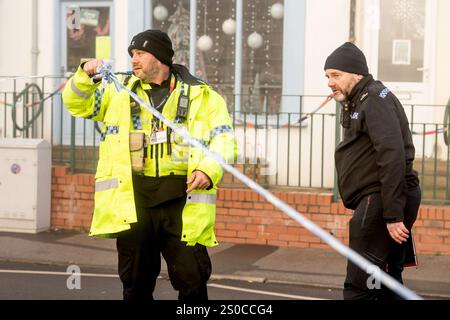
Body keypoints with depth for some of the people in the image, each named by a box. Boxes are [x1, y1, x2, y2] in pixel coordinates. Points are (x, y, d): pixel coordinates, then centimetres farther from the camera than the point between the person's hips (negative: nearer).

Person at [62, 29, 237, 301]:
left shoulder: (201, 96, 7)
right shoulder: (119, 92, 16)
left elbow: (224, 138, 0)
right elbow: (77, 104, 19)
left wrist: (209, 169, -18)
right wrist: (85, 76, -1)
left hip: (182, 200, -2)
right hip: (132, 200, 3)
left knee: (192, 280, -4)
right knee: (136, 283, 9)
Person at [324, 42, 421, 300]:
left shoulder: (375, 100, -11)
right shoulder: (358, 102, 21)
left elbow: (393, 156, -22)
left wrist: (393, 215, -25)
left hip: (381, 201, -10)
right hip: (377, 201, 10)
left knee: (358, 288, -12)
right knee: (387, 285, 15)